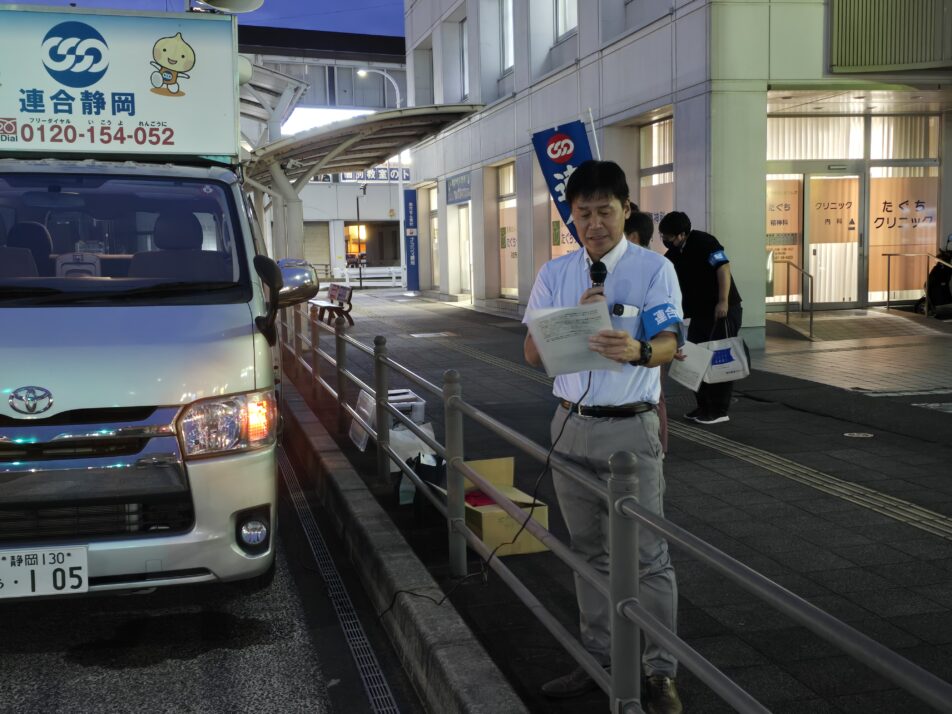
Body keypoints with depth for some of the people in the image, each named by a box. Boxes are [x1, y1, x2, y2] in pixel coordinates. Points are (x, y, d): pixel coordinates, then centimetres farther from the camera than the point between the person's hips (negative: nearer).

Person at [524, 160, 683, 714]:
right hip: (572, 424, 4)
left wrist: (638, 350, -40)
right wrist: (576, 318, -16)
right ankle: (600, 658, 29)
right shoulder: (555, 275, 7)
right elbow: (533, 353, 1)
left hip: (630, 427, -4)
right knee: (589, 550, 15)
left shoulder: (654, 269, -4)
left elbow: (670, 344, -17)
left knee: (646, 554, -2)